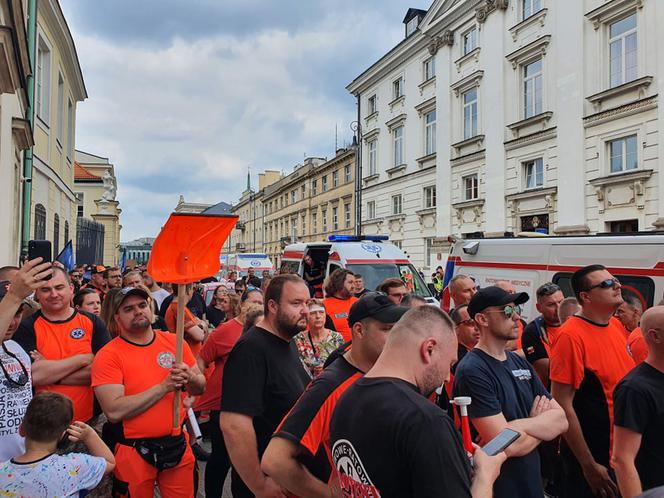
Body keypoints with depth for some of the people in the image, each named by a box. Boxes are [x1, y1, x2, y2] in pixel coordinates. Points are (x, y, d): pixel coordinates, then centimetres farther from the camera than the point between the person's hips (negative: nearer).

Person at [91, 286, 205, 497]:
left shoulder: (174, 342, -1)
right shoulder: (108, 356, -12)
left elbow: (200, 387, 5)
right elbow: (114, 412, -21)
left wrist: (190, 378, -18)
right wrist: (163, 387, -24)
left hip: (178, 445, 3)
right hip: (135, 451, -3)